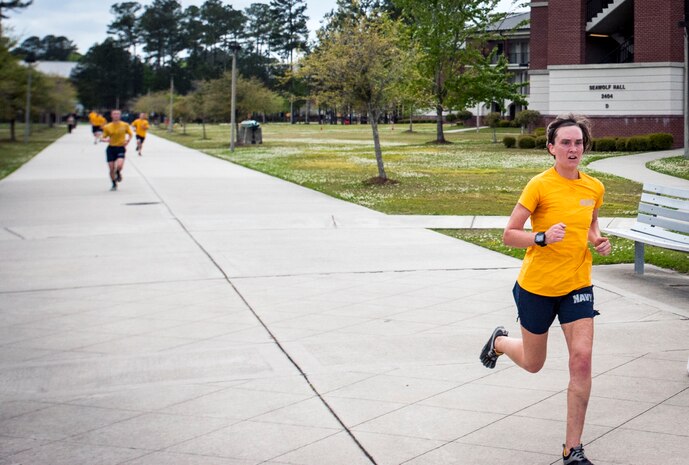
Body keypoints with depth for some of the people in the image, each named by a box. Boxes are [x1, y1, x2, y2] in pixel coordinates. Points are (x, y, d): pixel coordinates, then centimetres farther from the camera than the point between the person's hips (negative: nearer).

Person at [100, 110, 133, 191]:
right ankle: (114, 185, 20)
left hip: (120, 148, -1)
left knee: (119, 165, -24)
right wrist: (105, 140, -17)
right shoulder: (107, 127, 0)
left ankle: (118, 173, 14)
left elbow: (130, 134, 14)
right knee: (111, 168, -2)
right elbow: (103, 138, 7)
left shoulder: (125, 125, 0)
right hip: (111, 148, 1)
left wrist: (127, 141, -3)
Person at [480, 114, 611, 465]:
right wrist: (543, 237, -30)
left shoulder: (594, 188, 2)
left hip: (577, 285, 3)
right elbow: (509, 235, -13)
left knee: (581, 359, -11)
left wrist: (599, 241, 0)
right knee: (533, 363, 13)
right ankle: (500, 341, 50)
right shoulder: (540, 185, -14)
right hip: (537, 286, -3)